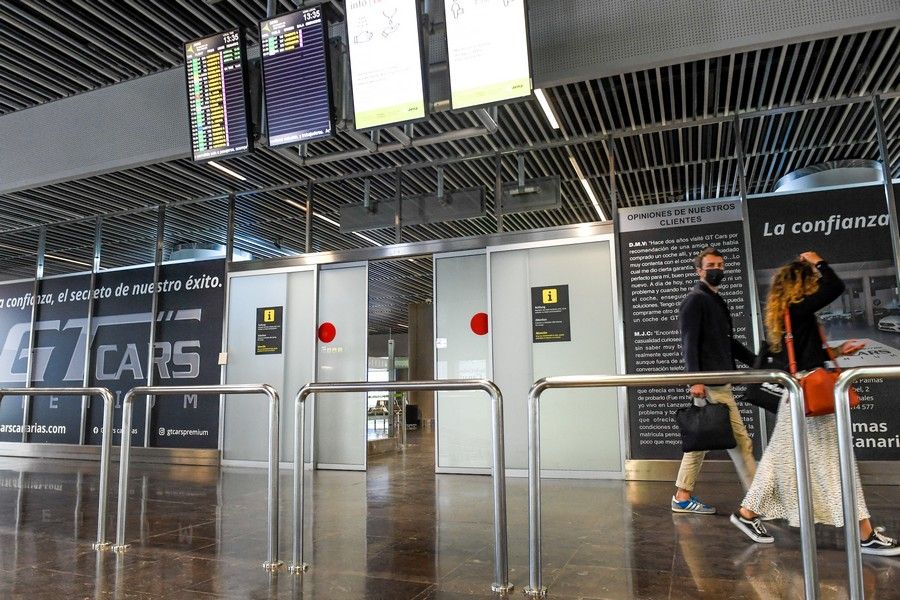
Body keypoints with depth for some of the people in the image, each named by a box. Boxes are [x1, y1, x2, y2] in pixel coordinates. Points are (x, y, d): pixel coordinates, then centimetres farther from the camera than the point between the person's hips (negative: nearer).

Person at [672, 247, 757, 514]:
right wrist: (695, 379, -23)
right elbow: (689, 343, -16)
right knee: (740, 440, -3)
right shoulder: (695, 300, -7)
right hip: (710, 383, -9)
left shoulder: (716, 301, 21)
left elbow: (729, 342, 27)